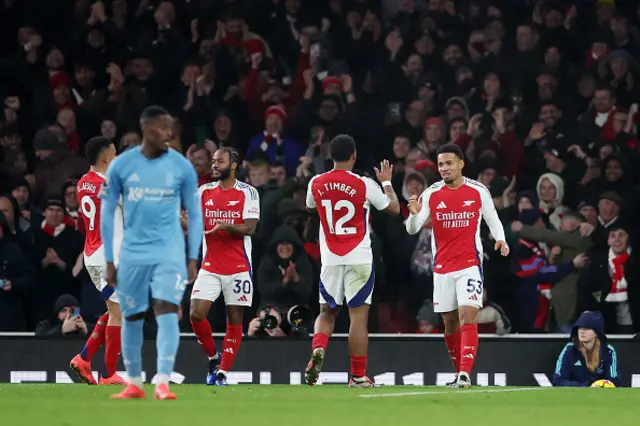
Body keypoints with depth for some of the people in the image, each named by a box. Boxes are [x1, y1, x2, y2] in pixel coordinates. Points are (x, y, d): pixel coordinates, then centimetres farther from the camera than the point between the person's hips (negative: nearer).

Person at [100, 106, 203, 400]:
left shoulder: (181, 167, 0)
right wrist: (109, 260, 3)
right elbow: (107, 212, 6)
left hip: (169, 252, -1)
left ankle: (163, 383, -19)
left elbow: (194, 214, 8)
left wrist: (193, 259, 2)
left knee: (167, 311, -16)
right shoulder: (121, 166, 0)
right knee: (131, 318, 8)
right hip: (132, 254, 1)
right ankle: (134, 384, 21)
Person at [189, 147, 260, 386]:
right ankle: (213, 358, 12)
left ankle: (222, 372, 7)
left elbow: (250, 227, -12)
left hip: (238, 267, -3)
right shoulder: (204, 192, 8)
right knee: (196, 314, -10)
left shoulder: (247, 193, -3)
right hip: (210, 266, 3)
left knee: (234, 320, 0)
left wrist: (224, 226, -28)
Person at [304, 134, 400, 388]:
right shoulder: (365, 185, -9)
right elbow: (394, 209, 5)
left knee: (327, 312, 17)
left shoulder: (316, 184, 0)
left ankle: (318, 350, -12)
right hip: (359, 259, -3)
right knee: (358, 315, 0)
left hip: (330, 260, 3)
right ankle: (358, 376, 1)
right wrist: (387, 182, 22)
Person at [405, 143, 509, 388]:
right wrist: (414, 214, -26)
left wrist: (500, 239, -10)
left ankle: (465, 374, -24)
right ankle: (460, 373, 23)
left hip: (470, 265, -3)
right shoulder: (431, 194, -1)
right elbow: (412, 230, -4)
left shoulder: (479, 191, -2)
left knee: (467, 316, -17)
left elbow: (493, 220, 10)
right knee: (449, 322, 9)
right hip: (442, 267, 3)